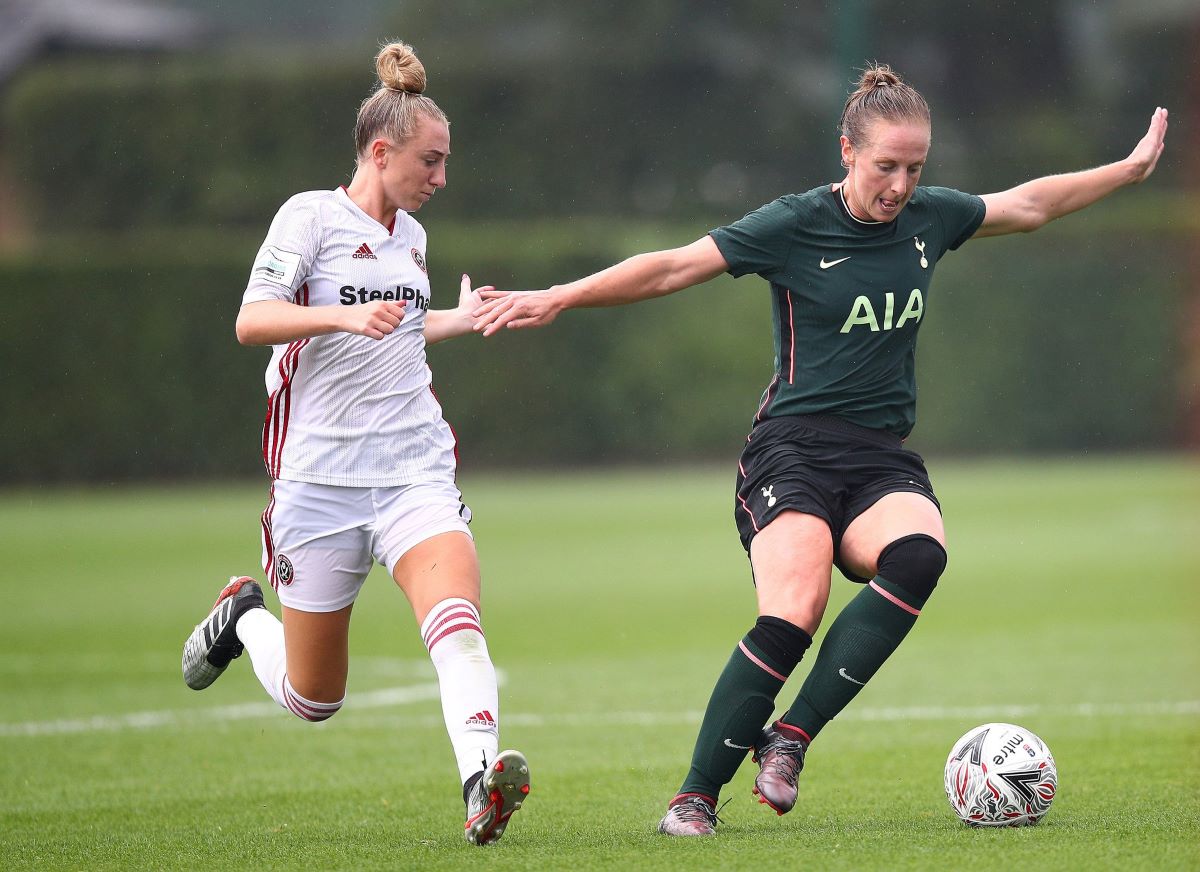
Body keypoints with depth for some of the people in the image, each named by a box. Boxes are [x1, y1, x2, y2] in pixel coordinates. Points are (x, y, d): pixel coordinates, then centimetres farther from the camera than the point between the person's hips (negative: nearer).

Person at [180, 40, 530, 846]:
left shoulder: (411, 235, 16)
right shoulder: (312, 215, -4)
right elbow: (252, 321, -17)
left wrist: (461, 319, 32)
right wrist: (345, 317, -29)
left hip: (415, 469, 4)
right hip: (322, 475, -4)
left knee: (458, 618, -27)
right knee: (314, 700, 7)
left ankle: (482, 782, -44)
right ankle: (244, 617, 39)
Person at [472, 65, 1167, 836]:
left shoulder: (930, 218, 9)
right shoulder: (796, 226, -5)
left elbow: (1029, 204, 27)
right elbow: (673, 269, -7)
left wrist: (1133, 168, 34)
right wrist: (556, 300, -14)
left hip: (884, 461, 5)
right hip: (794, 449, -4)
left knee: (918, 556, -31)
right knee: (793, 614, -28)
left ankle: (791, 737, -24)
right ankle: (695, 799, -15)